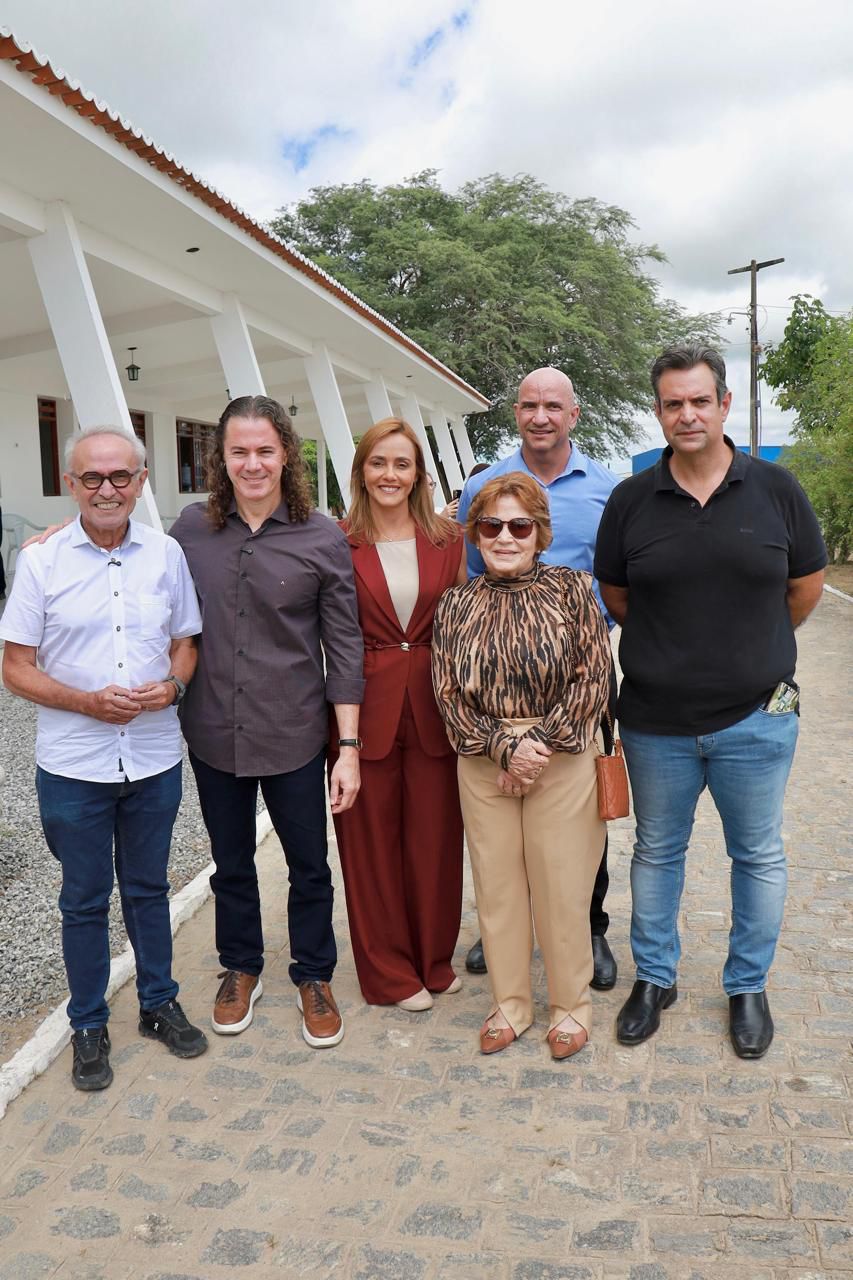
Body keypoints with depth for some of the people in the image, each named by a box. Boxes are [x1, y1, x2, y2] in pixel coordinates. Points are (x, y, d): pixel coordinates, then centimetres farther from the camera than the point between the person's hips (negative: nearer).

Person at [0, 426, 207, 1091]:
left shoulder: (167, 555, 0)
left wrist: (171, 687, -12)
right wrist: (87, 702, -19)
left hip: (155, 759, 2)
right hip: (74, 766, -2)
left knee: (149, 888, 18)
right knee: (85, 899, 13)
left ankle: (159, 1003, 37)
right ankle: (89, 1025, 32)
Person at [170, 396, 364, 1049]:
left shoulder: (322, 539, -9)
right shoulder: (192, 528, -3)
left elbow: (344, 646, -8)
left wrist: (349, 747, -9)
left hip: (294, 733, -2)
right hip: (214, 732, 2)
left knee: (309, 865, 13)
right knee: (231, 862, 20)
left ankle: (314, 976, 36)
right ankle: (241, 968, 43)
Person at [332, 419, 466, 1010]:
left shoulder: (448, 540, 4)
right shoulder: (340, 543, -2)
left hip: (434, 706, 2)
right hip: (367, 707, -2)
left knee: (435, 837, 11)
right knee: (372, 841, 9)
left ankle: (435, 959, 32)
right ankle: (389, 970, 27)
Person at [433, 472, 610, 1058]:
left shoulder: (573, 588, -2)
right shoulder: (457, 604, 5)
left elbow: (592, 678, -7)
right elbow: (448, 692, 1)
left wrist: (537, 745, -13)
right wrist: (503, 747, -12)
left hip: (562, 761, -2)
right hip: (482, 764, 2)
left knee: (562, 885, 5)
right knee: (496, 883, 11)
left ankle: (570, 1004, 28)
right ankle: (511, 1003, 31)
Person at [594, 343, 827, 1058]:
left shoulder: (776, 489, -4)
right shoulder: (631, 500, -2)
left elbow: (806, 586, 7)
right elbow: (614, 594, 9)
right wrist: (670, 643, 9)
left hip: (756, 718, 0)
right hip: (657, 722, 1)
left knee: (759, 856, 13)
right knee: (656, 852, 15)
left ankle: (748, 987, 35)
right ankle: (654, 978, 34)